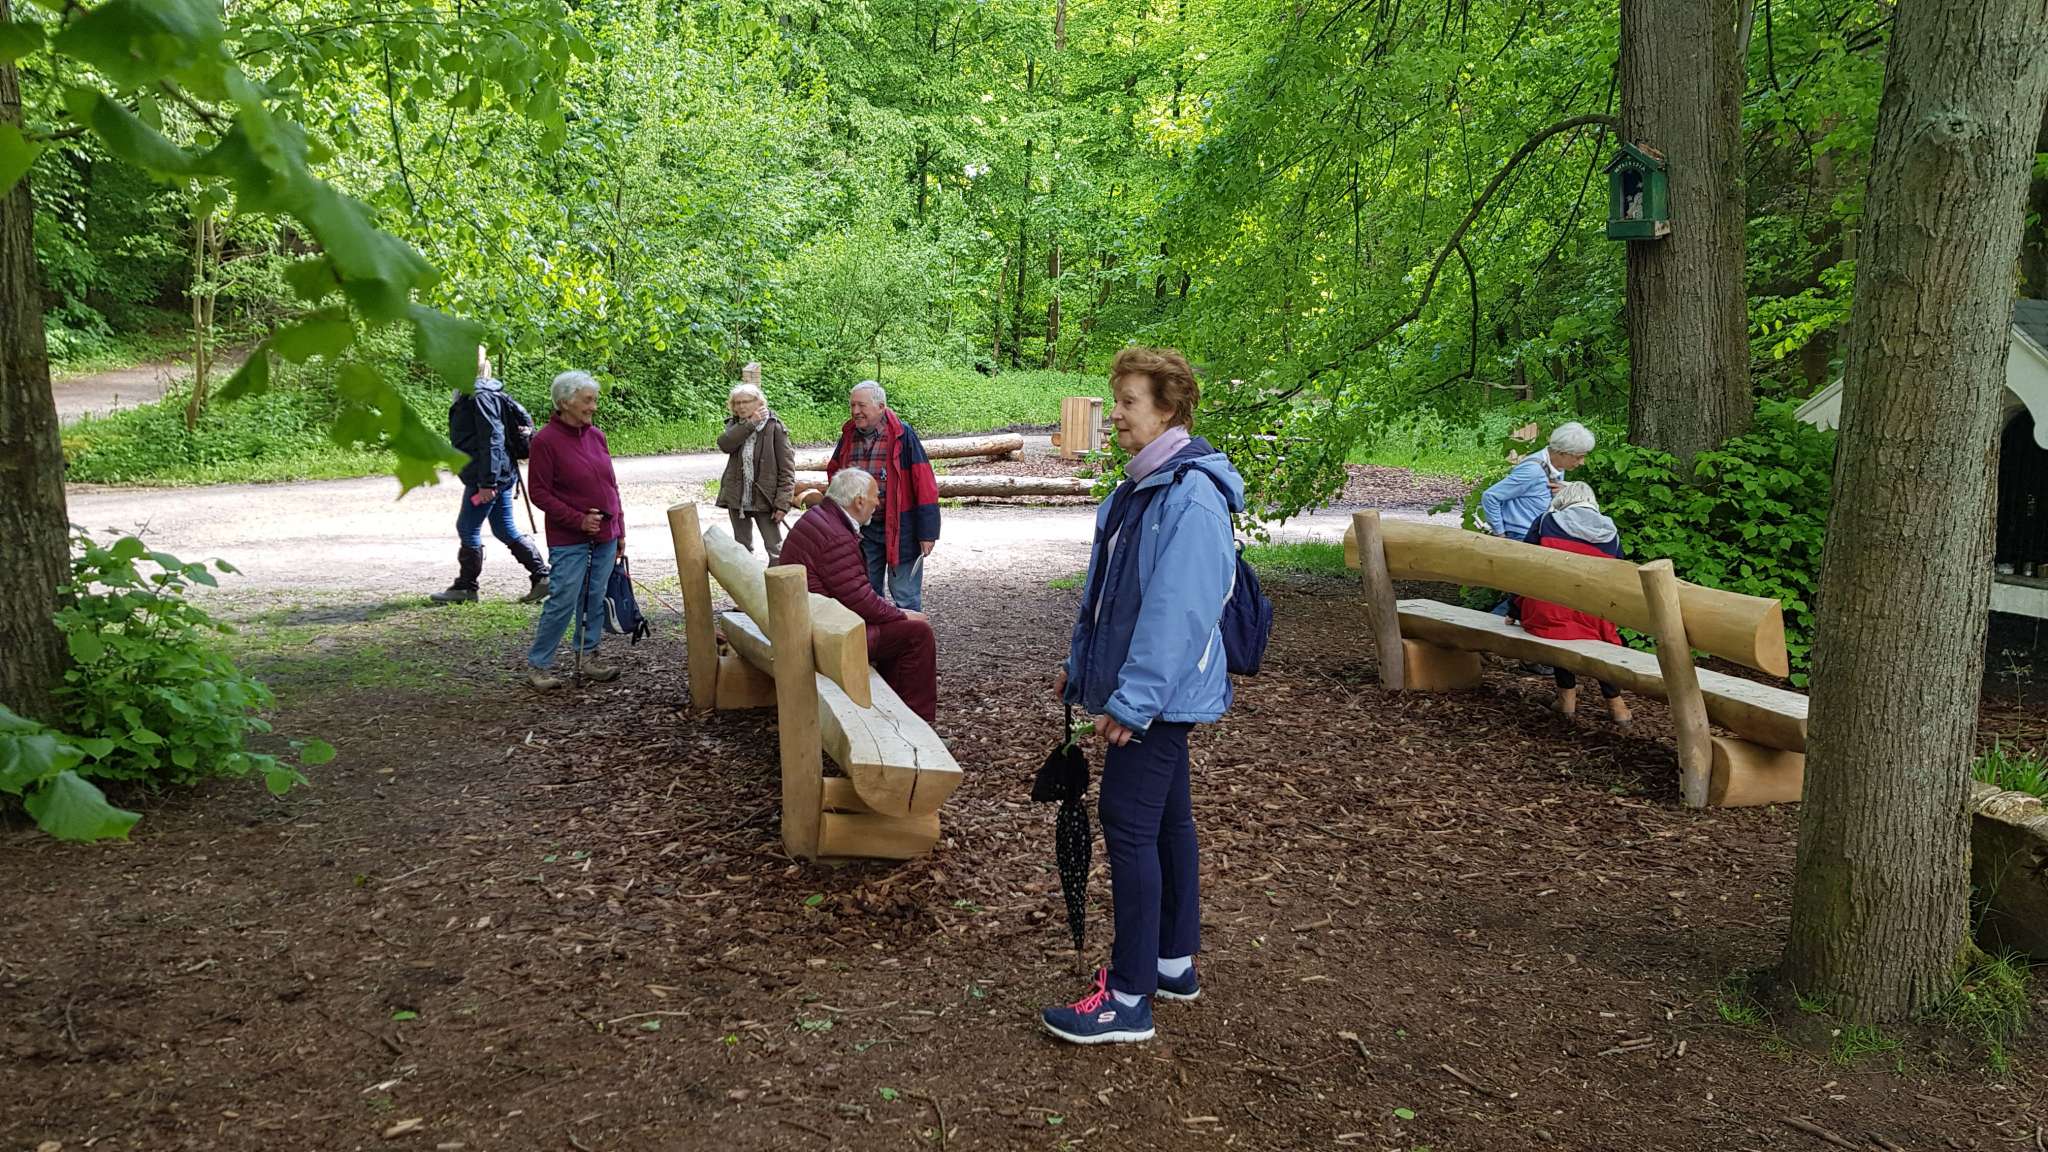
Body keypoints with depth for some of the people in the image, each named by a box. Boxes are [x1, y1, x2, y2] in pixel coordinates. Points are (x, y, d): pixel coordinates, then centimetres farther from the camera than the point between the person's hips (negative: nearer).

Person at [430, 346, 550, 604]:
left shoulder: (480, 396, -16)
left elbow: (492, 439, -21)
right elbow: (522, 415, 19)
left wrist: (487, 482, -22)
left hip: (488, 476, -10)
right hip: (503, 474, 10)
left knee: (468, 528, 2)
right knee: (505, 529, 13)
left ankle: (465, 587, 13)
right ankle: (541, 575, 11)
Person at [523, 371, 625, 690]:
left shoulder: (596, 436, 9)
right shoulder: (546, 441, -10)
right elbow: (539, 492, -10)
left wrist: (620, 530, 13)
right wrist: (578, 520, -16)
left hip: (605, 537, 6)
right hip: (569, 540, -6)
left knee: (596, 601, 9)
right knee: (563, 601, -5)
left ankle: (588, 659, 20)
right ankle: (537, 664, 7)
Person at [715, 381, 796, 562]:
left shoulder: (774, 428, -8)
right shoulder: (734, 425, 6)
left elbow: (787, 469, -10)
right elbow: (724, 444, -17)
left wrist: (782, 503, -16)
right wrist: (750, 423, -20)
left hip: (765, 499, -5)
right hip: (737, 499, 5)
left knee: (775, 550, -3)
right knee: (741, 550, 14)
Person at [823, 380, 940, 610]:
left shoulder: (902, 435, -12)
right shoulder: (848, 436, 4)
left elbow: (925, 485, -13)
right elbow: (832, 471, 22)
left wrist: (927, 531, -16)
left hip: (900, 528, -5)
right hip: (862, 529, 5)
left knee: (905, 597, 0)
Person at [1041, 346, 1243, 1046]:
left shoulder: (1191, 498, -21)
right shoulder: (1139, 488, 12)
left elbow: (1178, 612, -27)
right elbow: (1105, 592, 20)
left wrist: (1132, 699, -26)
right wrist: (1081, 667, 21)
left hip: (1159, 693, -10)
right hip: (1149, 692, 10)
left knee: (1130, 825, -8)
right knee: (1166, 819, 17)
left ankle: (1129, 998, 0)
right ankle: (1173, 962, 29)